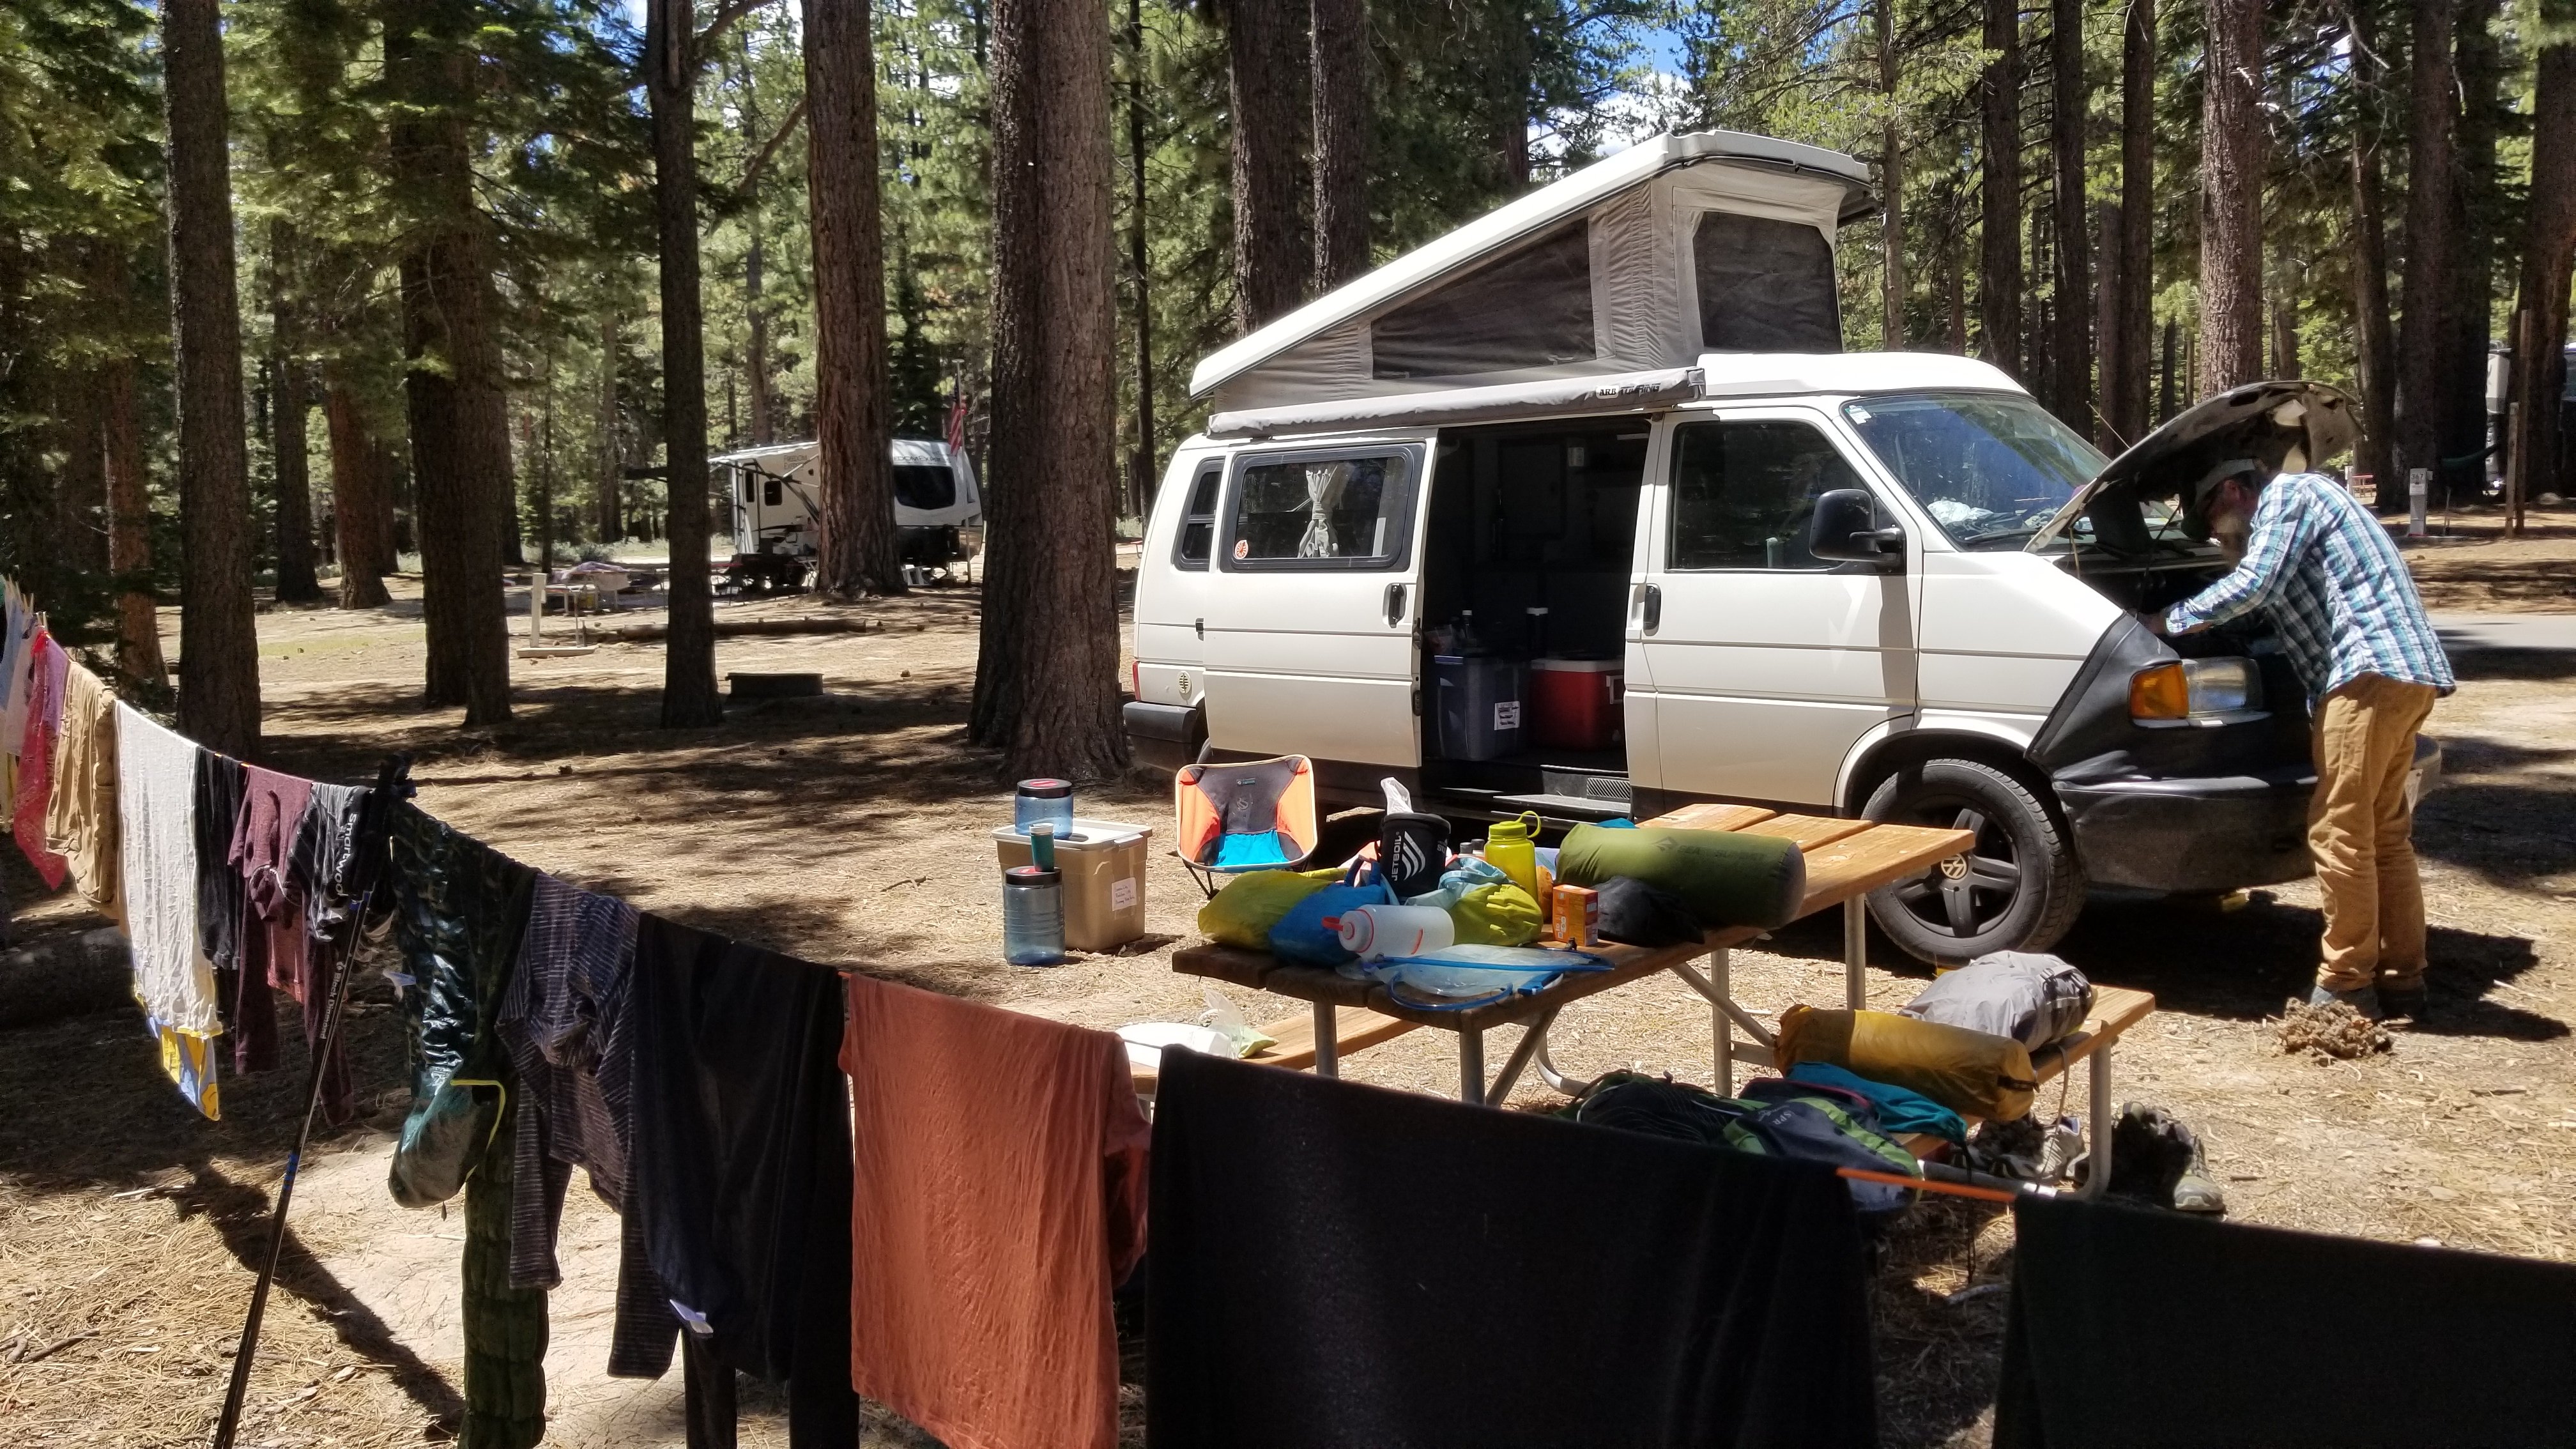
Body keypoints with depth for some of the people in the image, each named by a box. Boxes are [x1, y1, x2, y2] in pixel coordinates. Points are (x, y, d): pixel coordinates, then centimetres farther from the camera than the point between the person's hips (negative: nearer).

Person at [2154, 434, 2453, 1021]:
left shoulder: (2287, 495, -1)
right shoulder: (2303, 498, 30)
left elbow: (2253, 586, -13)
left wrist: (2170, 620, -5)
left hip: (2373, 669, -11)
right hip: (2407, 671, 11)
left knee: (2339, 832, -8)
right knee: (2384, 832, 14)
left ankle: (2347, 986, -4)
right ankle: (2401, 981, 18)